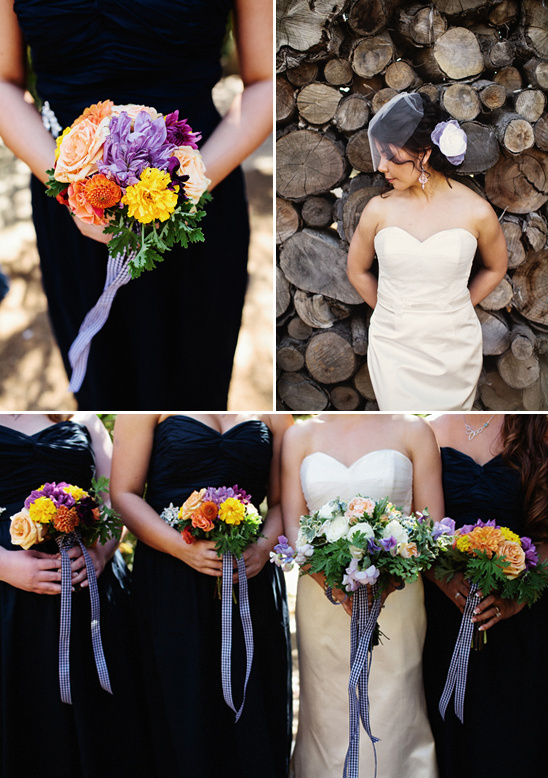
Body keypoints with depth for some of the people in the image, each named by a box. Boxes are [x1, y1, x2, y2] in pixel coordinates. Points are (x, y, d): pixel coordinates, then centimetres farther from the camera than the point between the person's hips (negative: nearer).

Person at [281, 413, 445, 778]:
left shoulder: (413, 431, 1)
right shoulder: (300, 436, 5)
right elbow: (293, 527, -1)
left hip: (395, 602, -1)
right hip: (323, 601, 1)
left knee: (391, 720, 2)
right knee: (327, 717, 7)